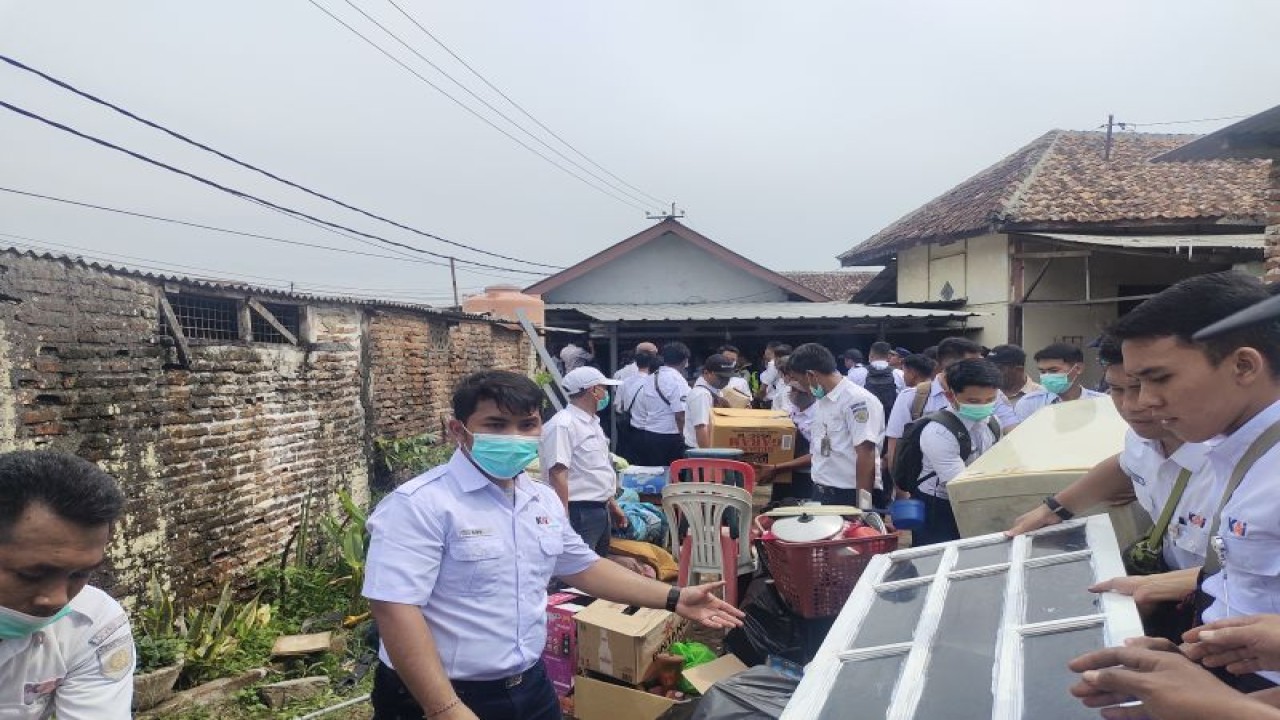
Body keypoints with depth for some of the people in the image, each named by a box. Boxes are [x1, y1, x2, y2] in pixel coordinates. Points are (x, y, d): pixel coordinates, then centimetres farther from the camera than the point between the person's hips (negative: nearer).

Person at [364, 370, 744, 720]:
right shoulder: (419, 505, -19)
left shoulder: (544, 500, 5)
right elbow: (395, 609, -25)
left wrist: (673, 599, 12)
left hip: (531, 686, 7)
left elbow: (582, 566, 16)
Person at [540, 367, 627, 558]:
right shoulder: (563, 425, -16)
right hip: (579, 513, -10)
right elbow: (558, 474, -22)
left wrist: (612, 504, 24)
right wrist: (564, 519, -24)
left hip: (600, 511, 10)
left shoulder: (593, 422, 15)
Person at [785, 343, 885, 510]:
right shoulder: (823, 401, 13)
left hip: (848, 497, -8)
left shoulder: (857, 399, -14)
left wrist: (863, 505, -22)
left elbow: (865, 455, -19)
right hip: (820, 495, 8)